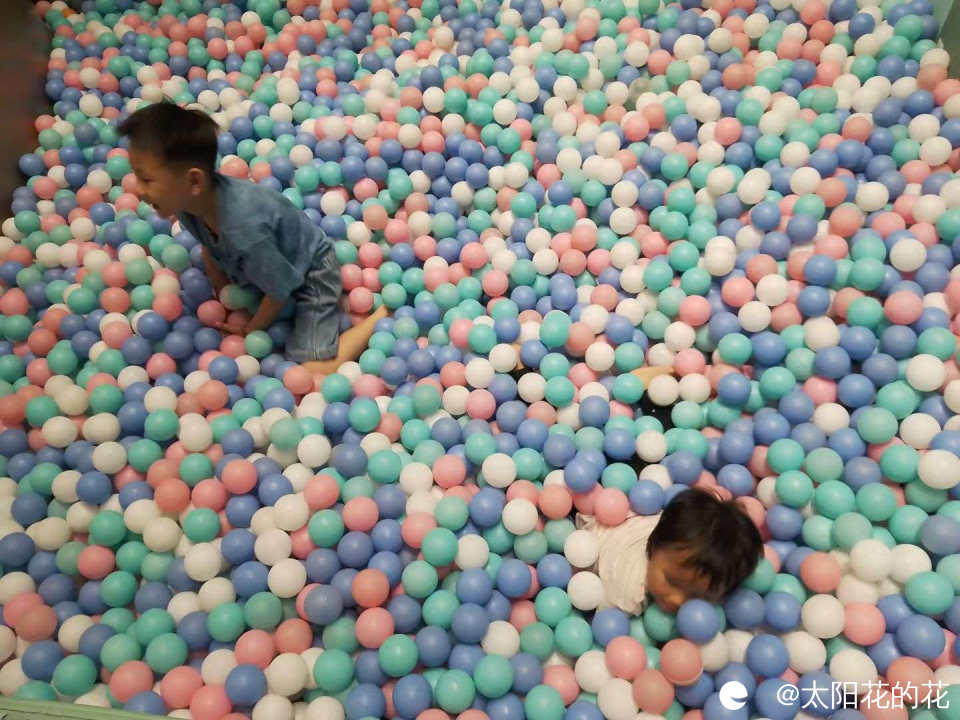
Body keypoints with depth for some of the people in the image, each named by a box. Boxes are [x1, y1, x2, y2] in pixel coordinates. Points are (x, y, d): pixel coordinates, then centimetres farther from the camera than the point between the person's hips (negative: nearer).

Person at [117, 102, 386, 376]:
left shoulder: (245, 231, -41)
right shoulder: (188, 201, -19)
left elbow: (280, 291, -25)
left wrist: (251, 330, -10)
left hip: (311, 271, -8)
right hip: (276, 260, 8)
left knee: (314, 372, -16)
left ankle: (385, 313, -1)